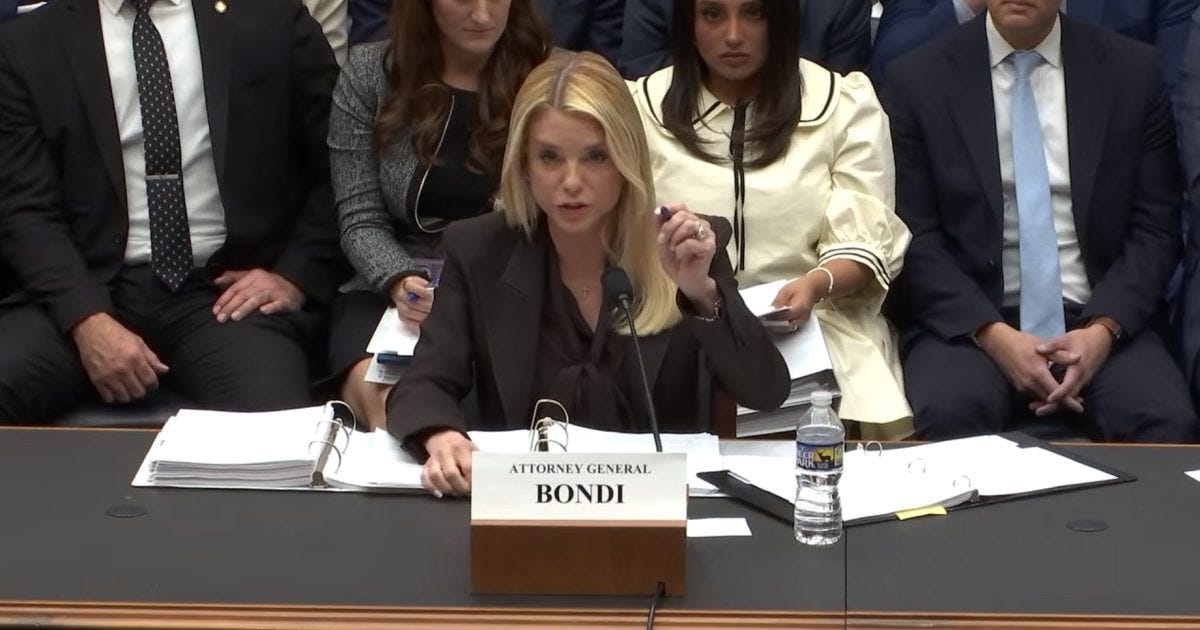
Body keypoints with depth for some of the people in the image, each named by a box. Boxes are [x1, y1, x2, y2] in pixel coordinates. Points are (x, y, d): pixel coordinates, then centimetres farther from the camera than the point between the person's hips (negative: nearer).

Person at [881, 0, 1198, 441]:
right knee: (950, 417, -33)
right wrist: (992, 334, -15)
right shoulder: (918, 79, 2)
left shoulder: (1134, 72, 6)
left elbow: (1155, 229, 5)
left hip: (1095, 317, 1)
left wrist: (1104, 328, -11)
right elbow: (913, 238, -1)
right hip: (968, 321, -1)